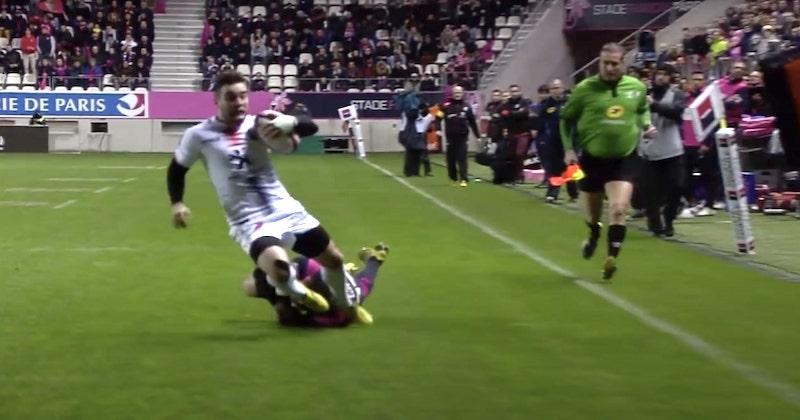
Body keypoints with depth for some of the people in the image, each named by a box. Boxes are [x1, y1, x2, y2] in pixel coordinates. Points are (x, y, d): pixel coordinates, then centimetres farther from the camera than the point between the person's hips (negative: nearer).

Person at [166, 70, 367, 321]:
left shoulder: (259, 124, 1)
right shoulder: (199, 136, -4)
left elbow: (310, 126, -4)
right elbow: (177, 169, 12)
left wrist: (290, 121, -26)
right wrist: (177, 203, -3)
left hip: (286, 210, 4)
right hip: (249, 222, -4)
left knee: (333, 259, 12)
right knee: (277, 266, -33)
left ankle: (348, 304, 46)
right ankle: (298, 294, 6)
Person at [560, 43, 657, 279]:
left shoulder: (637, 87, -2)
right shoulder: (585, 89, -9)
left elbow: (643, 109, 22)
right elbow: (566, 118, 4)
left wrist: (646, 125, 2)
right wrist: (568, 148, -3)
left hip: (624, 159, 0)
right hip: (592, 158, 0)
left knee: (618, 210, -18)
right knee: (593, 213, 16)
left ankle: (612, 258, -12)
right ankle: (593, 237, 48)